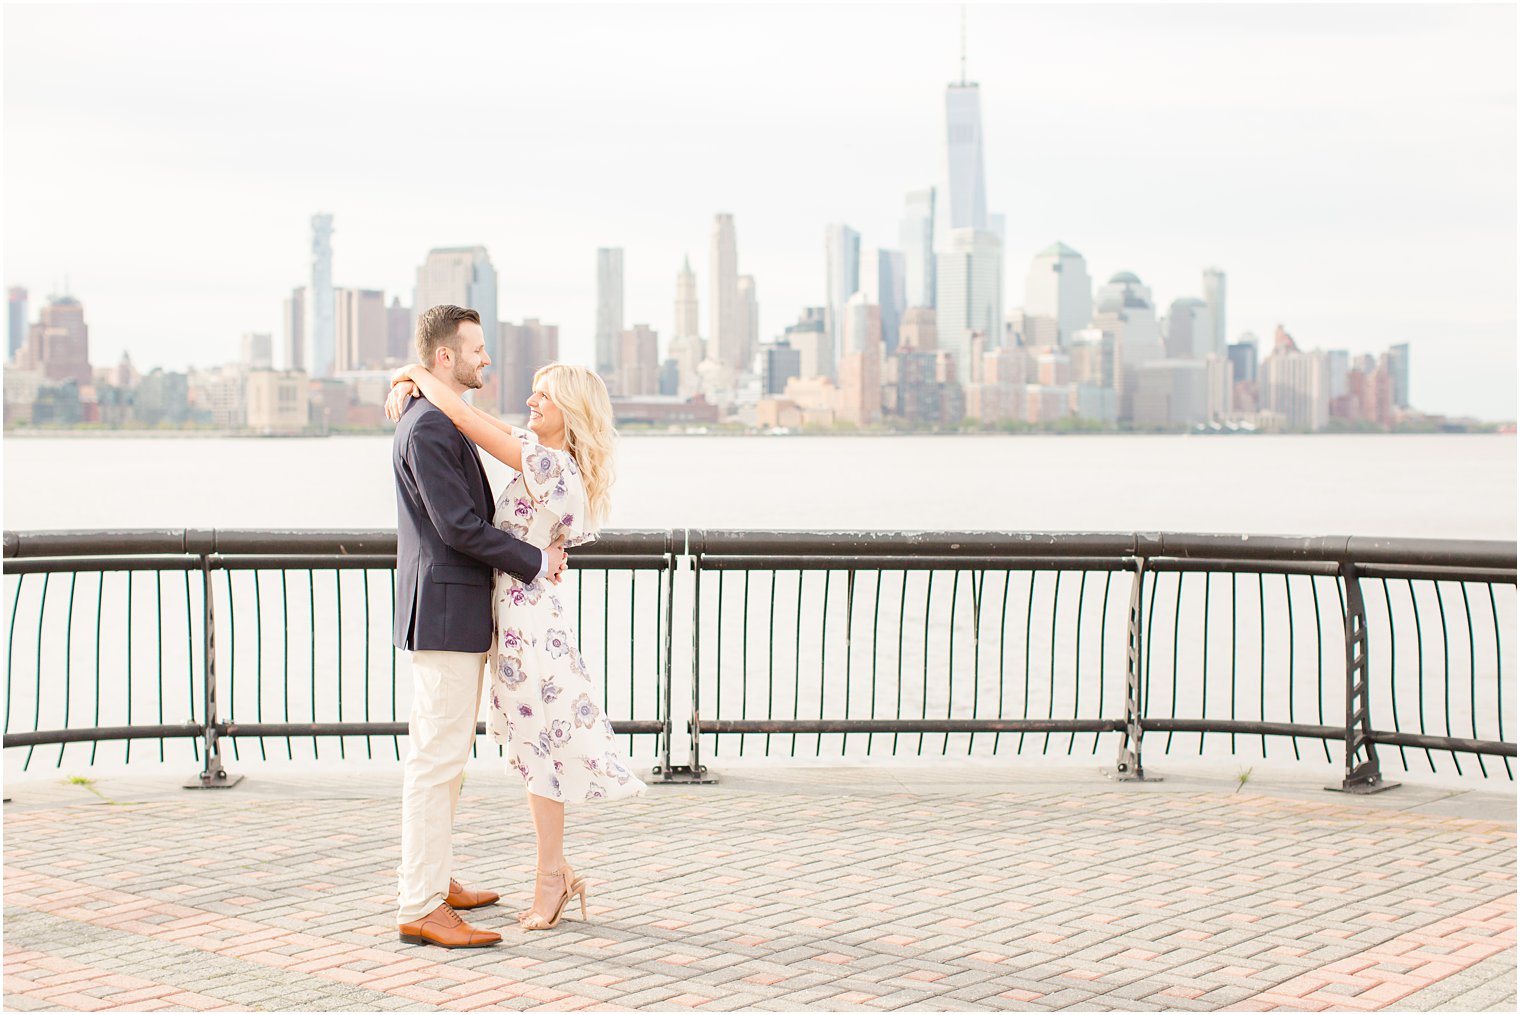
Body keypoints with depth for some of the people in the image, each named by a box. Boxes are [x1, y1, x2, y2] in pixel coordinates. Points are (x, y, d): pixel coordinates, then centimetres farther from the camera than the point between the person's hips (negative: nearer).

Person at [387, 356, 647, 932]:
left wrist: (417, 373, -7)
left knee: (540, 752, 2)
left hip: (527, 622, -9)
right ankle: (558, 874, 24)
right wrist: (411, 386, -3)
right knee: (535, 750, 16)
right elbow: (474, 420, 12)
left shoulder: (546, 463, -21)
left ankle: (551, 883, 13)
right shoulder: (547, 457, 6)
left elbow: (461, 415, -24)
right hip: (525, 616, 9)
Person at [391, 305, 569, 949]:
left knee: (443, 755, 17)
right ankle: (420, 908, -6)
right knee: (436, 758, -9)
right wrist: (536, 562, -11)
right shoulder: (427, 428, -16)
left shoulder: (445, 424, 17)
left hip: (461, 613, 11)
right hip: (443, 612, -11)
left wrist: (538, 547, 8)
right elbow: (458, 526, -21)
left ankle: (432, 880, 27)